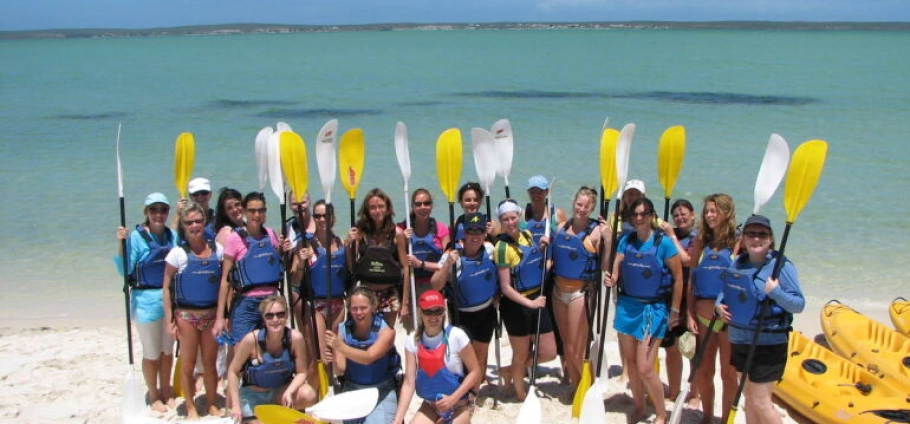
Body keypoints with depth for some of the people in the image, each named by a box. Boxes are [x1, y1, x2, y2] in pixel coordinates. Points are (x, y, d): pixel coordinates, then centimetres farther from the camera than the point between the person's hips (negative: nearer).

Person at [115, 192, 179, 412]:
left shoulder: (173, 236, 1)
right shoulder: (136, 237, -12)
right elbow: (125, 270, -16)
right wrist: (121, 244, -26)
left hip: (171, 298, 4)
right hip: (147, 300, -4)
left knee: (167, 350, 17)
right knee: (151, 353, 9)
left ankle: (166, 392, 33)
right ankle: (154, 396, 26)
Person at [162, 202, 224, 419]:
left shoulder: (217, 249, 2)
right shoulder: (178, 253, -6)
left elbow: (223, 283, 8)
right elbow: (167, 287, -4)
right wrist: (169, 319, -8)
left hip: (212, 314, 2)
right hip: (186, 315, -2)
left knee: (210, 362, 11)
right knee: (188, 364, 7)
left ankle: (212, 404, 26)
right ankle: (190, 407, 21)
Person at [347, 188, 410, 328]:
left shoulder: (397, 233, -4)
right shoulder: (360, 232, -1)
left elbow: (405, 268, -3)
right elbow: (351, 267, 3)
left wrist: (405, 302, -5)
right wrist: (349, 245, -14)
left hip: (390, 294, -1)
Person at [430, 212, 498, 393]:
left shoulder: (489, 249, -8)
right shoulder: (452, 256, -21)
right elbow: (435, 286, -23)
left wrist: (497, 294, 5)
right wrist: (447, 265, -36)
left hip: (487, 311, 4)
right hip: (463, 315, -4)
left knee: (480, 353, 15)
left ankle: (474, 393, 32)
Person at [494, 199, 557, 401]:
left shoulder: (528, 236, 4)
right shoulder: (502, 247, -15)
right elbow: (505, 287, -17)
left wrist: (541, 249, 3)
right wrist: (529, 303, -23)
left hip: (537, 300, 7)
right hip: (516, 305, -7)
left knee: (549, 353, 10)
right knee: (521, 355, 8)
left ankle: (511, 371, 31)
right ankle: (522, 395, 31)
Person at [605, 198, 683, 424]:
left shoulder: (663, 243, -10)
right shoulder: (626, 241, 3)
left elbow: (678, 278, -6)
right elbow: (616, 271, 1)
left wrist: (674, 311, -4)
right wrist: (611, 279, -23)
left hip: (652, 309, -5)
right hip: (627, 305, 5)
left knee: (645, 368, -6)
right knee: (630, 362, 12)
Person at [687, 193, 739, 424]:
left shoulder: (738, 242, -7)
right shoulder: (701, 242, 6)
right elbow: (691, 281, 7)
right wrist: (690, 315, 4)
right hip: (703, 316, 4)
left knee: (728, 373, 8)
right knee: (703, 372, 13)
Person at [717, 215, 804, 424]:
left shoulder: (781, 265, -12)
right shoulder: (738, 263, 6)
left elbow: (799, 304, -14)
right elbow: (725, 291, 15)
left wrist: (776, 292, -29)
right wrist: (720, 305, -5)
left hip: (768, 345, -6)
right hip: (740, 341, 6)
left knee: (761, 403, -3)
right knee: (749, 398, 18)